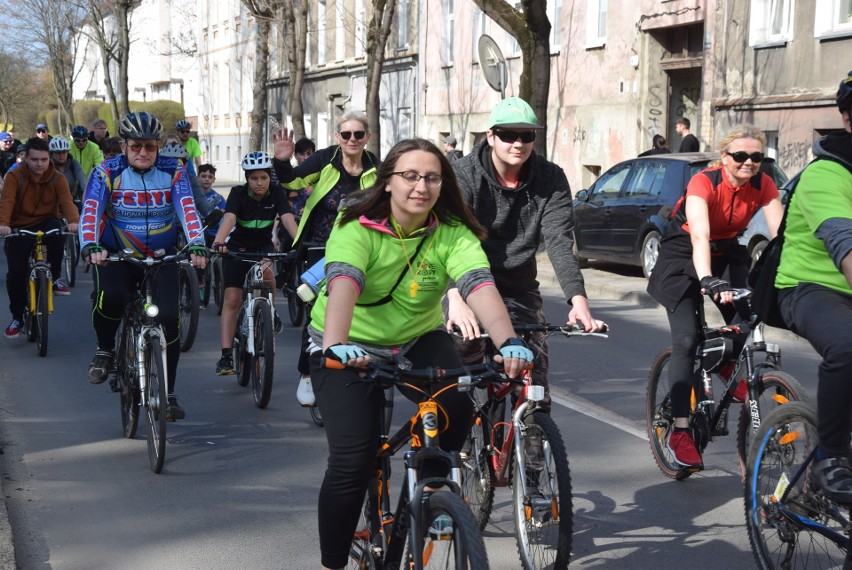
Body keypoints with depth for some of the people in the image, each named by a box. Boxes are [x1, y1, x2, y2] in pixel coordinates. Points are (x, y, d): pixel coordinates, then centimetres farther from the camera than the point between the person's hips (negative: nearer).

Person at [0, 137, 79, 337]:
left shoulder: (57, 179, -6)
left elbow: (66, 201, -21)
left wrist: (73, 221, -43)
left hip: (46, 223, 0)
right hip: (19, 228, 0)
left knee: (57, 231, -36)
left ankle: (54, 277, -15)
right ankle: (17, 317, 6)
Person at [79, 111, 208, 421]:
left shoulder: (173, 173, -4)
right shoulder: (107, 173, -6)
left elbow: (188, 210, -18)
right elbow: (90, 212, -19)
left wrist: (197, 246, -36)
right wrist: (91, 247, -38)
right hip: (116, 256, -1)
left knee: (169, 318, -16)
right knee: (110, 297, -33)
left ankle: (168, 394, 1)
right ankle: (105, 350, 0)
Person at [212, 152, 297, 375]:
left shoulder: (276, 193, -14)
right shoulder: (238, 193, -17)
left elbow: (287, 218, -27)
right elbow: (229, 218, -34)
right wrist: (218, 242, -53)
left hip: (264, 245, 0)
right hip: (237, 247, 0)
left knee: (265, 271, -34)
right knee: (231, 299, -11)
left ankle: (271, 312, -4)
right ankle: (226, 355, -10)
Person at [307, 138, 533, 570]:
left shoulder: (452, 234, -14)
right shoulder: (357, 227, -21)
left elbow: (479, 285, -30)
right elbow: (343, 281, -38)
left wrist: (508, 342, -48)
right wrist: (335, 344, -58)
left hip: (418, 340, 3)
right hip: (351, 349, -3)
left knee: (456, 408, -26)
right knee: (352, 461, -16)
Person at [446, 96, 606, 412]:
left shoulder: (551, 179, -9)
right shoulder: (463, 174, -16)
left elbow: (560, 243, -19)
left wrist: (578, 299, -35)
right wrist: (456, 299, -46)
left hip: (519, 290, 2)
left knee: (534, 368, -4)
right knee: (467, 349, -19)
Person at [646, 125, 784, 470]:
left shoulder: (763, 186, -14)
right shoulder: (704, 183, -28)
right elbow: (699, 237, -41)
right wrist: (708, 281, -56)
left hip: (727, 253, 4)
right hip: (683, 255, -4)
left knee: (747, 321, -17)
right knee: (686, 339, -14)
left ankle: (729, 364, 20)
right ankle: (680, 433, -11)